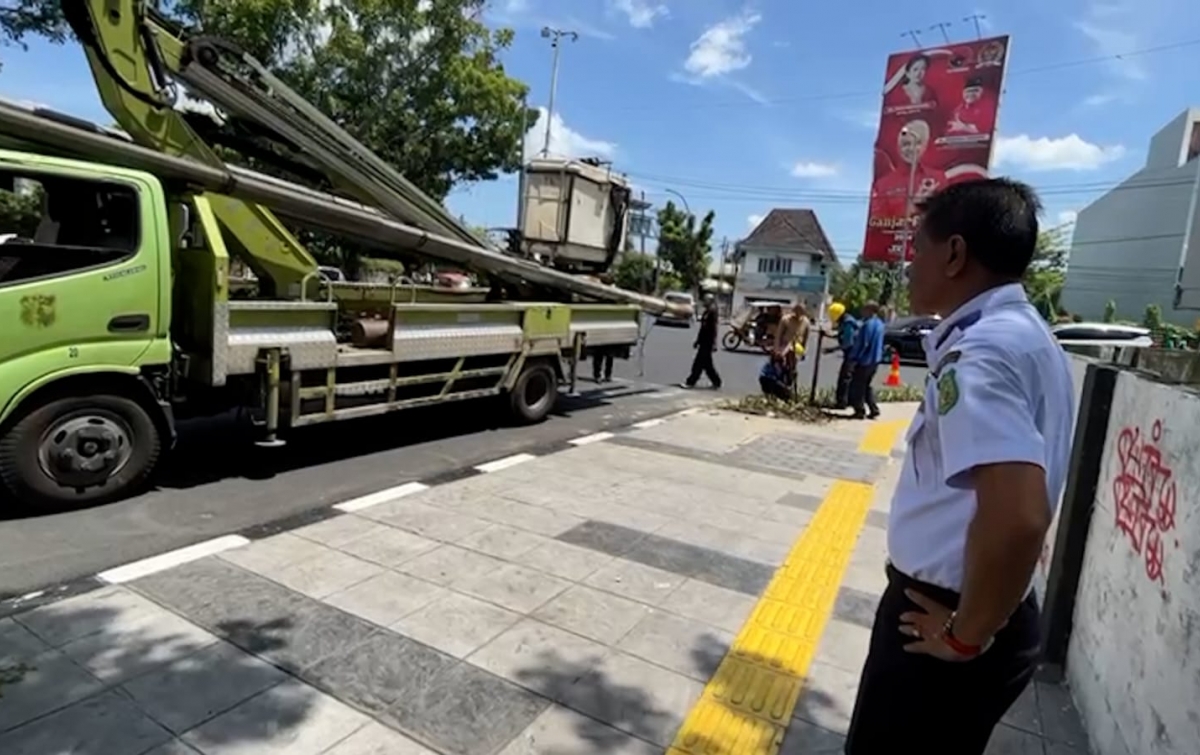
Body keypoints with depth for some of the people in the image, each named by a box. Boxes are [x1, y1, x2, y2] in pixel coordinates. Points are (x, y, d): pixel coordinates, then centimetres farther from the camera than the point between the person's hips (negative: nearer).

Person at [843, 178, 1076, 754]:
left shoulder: (979, 351, -24)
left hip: (943, 615, -9)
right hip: (999, 609, 9)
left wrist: (966, 635, -22)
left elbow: (1017, 515, -37)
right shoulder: (1023, 333, 7)